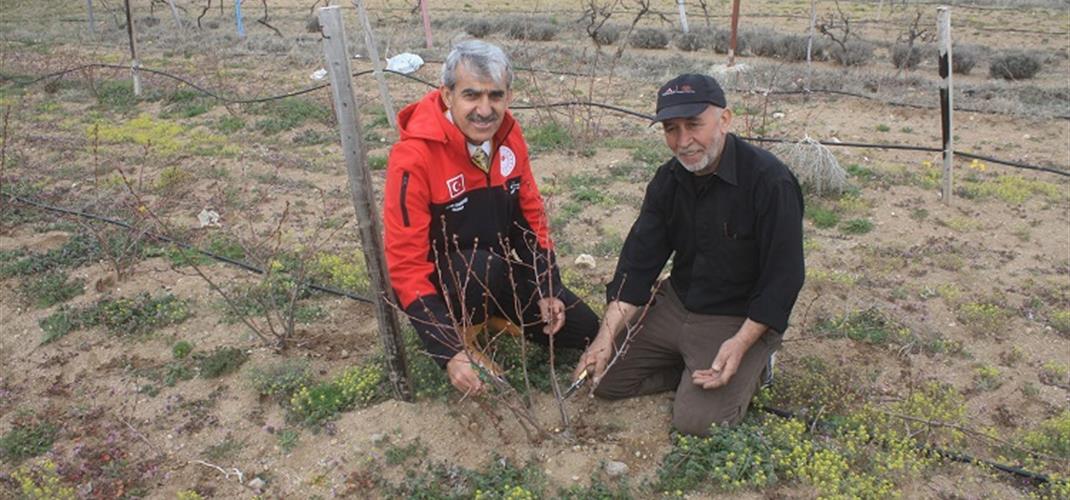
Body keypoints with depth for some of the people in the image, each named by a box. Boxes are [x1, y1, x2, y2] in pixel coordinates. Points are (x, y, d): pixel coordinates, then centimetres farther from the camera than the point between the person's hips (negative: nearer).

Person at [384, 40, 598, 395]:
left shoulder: (508, 134, -10)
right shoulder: (413, 157, -29)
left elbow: (530, 213, 1)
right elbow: (406, 264, -27)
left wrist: (547, 291, -7)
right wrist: (449, 353, -33)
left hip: (499, 273, 6)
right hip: (438, 278, -5)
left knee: (585, 331, 4)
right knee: (484, 264, -38)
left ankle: (491, 312, 20)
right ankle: (455, 334, -8)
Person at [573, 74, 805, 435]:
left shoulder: (771, 182, -22)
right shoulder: (668, 180, -2)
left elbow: (783, 278, -19)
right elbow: (639, 260, -5)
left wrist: (741, 344, -26)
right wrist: (607, 335, -13)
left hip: (740, 320, -6)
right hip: (675, 305, 6)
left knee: (696, 421, -19)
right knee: (605, 379, 2)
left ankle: (750, 369, 9)